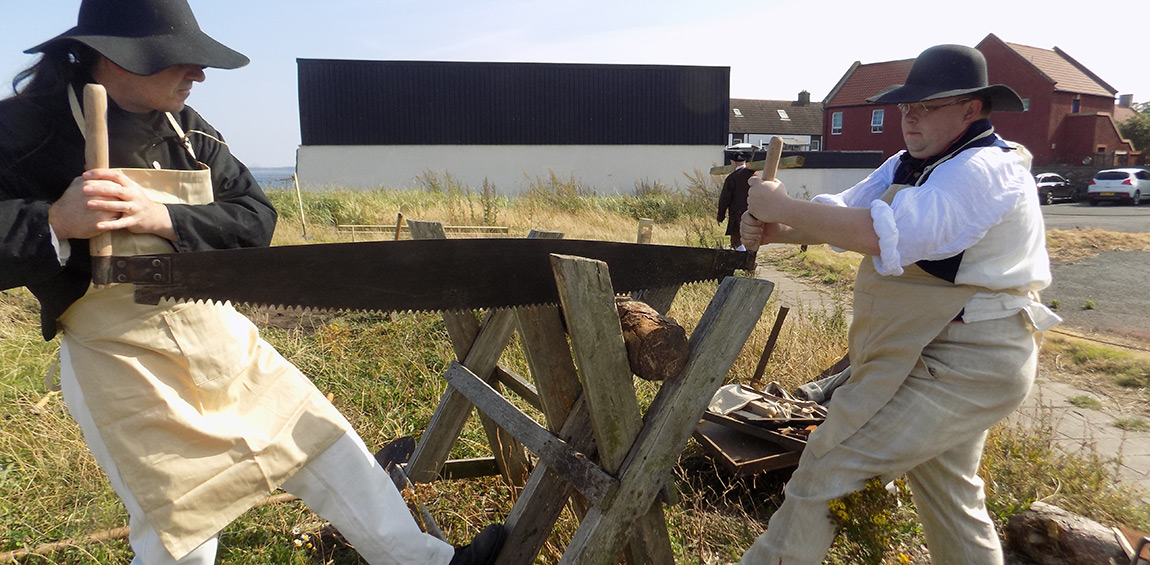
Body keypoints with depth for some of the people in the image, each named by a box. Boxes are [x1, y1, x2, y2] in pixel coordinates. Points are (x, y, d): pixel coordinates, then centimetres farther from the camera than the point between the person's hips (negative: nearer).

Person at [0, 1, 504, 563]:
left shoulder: (186, 129, 2)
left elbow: (256, 218, -5)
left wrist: (162, 219, -21)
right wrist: (57, 222, -32)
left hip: (220, 338, 6)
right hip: (123, 366, -5)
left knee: (327, 447, 9)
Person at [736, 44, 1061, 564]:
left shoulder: (986, 170, -21)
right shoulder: (908, 165, 10)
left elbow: (885, 233, -34)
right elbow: (842, 213, 2)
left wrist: (784, 207, -28)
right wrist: (774, 230, -17)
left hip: (961, 365, -10)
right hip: (951, 359, 10)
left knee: (829, 471, -9)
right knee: (947, 492, 24)